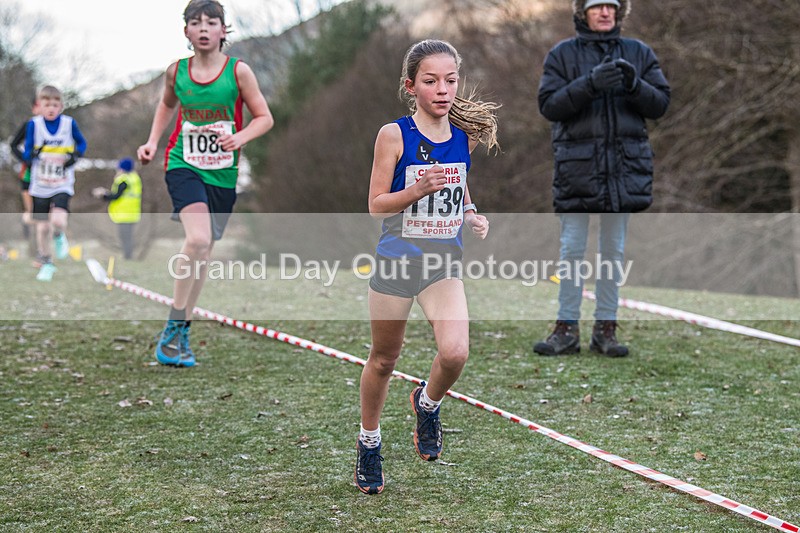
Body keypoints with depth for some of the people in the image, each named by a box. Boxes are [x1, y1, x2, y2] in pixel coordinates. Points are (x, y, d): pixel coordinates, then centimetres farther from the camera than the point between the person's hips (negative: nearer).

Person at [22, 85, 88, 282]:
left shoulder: (69, 123, -6)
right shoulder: (34, 124, -6)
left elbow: (82, 143, 10)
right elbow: (27, 155, -3)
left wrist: (76, 155, -10)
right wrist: (33, 154, -26)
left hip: (62, 185, -1)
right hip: (40, 185, 1)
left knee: (58, 220, -24)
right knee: (42, 227, 5)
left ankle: (59, 237, 12)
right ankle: (46, 263, 25)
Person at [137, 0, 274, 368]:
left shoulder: (238, 71, -4)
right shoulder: (177, 71, 1)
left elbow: (264, 117, 1)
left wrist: (239, 137, -18)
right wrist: (153, 142, 10)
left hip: (222, 174, 1)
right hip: (183, 166, -1)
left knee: (203, 251, 9)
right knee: (198, 238, -25)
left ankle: (181, 334, 25)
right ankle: (173, 327, -13)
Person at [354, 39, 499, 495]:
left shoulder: (465, 135, 1)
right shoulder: (394, 135, -10)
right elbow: (376, 204, -8)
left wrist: (472, 216, -1)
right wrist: (418, 190, -23)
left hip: (445, 261, 2)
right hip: (398, 258, -2)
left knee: (455, 353, -18)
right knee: (384, 359, 10)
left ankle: (428, 404, 16)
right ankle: (369, 442, 32)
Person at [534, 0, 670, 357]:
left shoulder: (639, 54, 9)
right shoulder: (562, 54, 4)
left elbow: (660, 104, 4)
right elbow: (549, 105, -6)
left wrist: (634, 85, -16)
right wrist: (589, 84, -20)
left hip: (624, 167, 2)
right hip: (577, 165, -2)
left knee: (613, 249, 6)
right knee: (572, 249, -1)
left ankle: (605, 330, 13)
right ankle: (567, 330, 5)